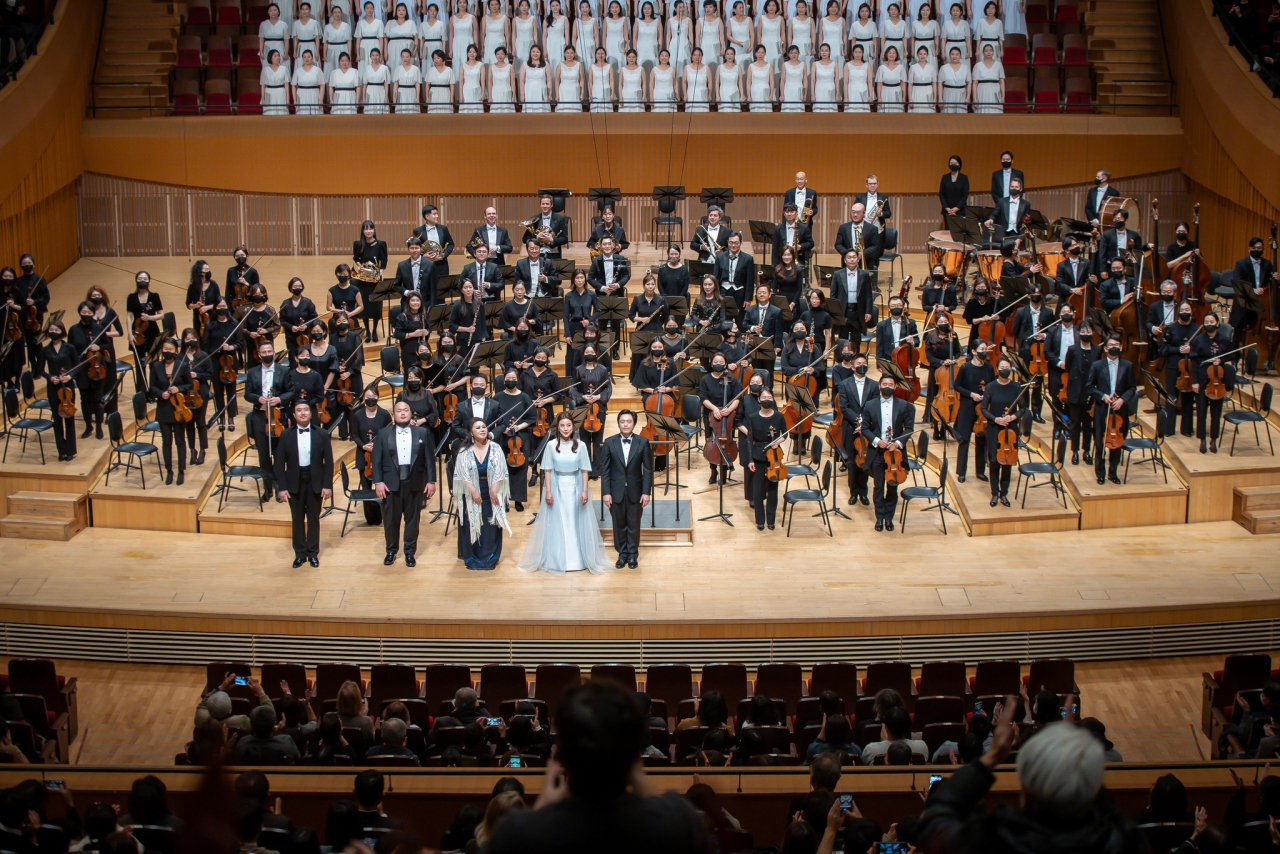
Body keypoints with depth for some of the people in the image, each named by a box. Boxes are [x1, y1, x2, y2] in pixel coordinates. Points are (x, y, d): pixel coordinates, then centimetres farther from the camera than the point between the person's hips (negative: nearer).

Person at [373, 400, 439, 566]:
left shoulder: (423, 433, 6)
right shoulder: (383, 434, 5)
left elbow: (430, 458, 4)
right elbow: (377, 460, 1)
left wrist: (431, 480, -3)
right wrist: (378, 481, -7)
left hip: (414, 483, 0)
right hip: (390, 483, 0)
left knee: (412, 519, 6)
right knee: (390, 519, 5)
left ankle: (410, 552, 16)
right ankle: (391, 551, 20)